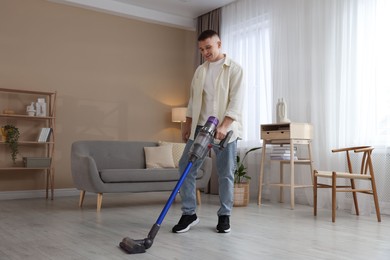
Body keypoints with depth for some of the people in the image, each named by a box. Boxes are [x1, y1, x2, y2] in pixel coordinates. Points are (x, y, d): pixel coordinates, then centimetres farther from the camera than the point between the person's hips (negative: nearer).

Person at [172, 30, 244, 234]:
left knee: (226, 174, 1)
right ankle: (189, 214, 6)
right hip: (200, 127, 5)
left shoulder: (234, 69, -3)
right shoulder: (200, 71, 15)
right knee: (185, 168, -3)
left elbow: (236, 102, -13)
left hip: (226, 129, -5)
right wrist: (187, 125, 15)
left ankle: (224, 216, 16)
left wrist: (223, 126, -23)